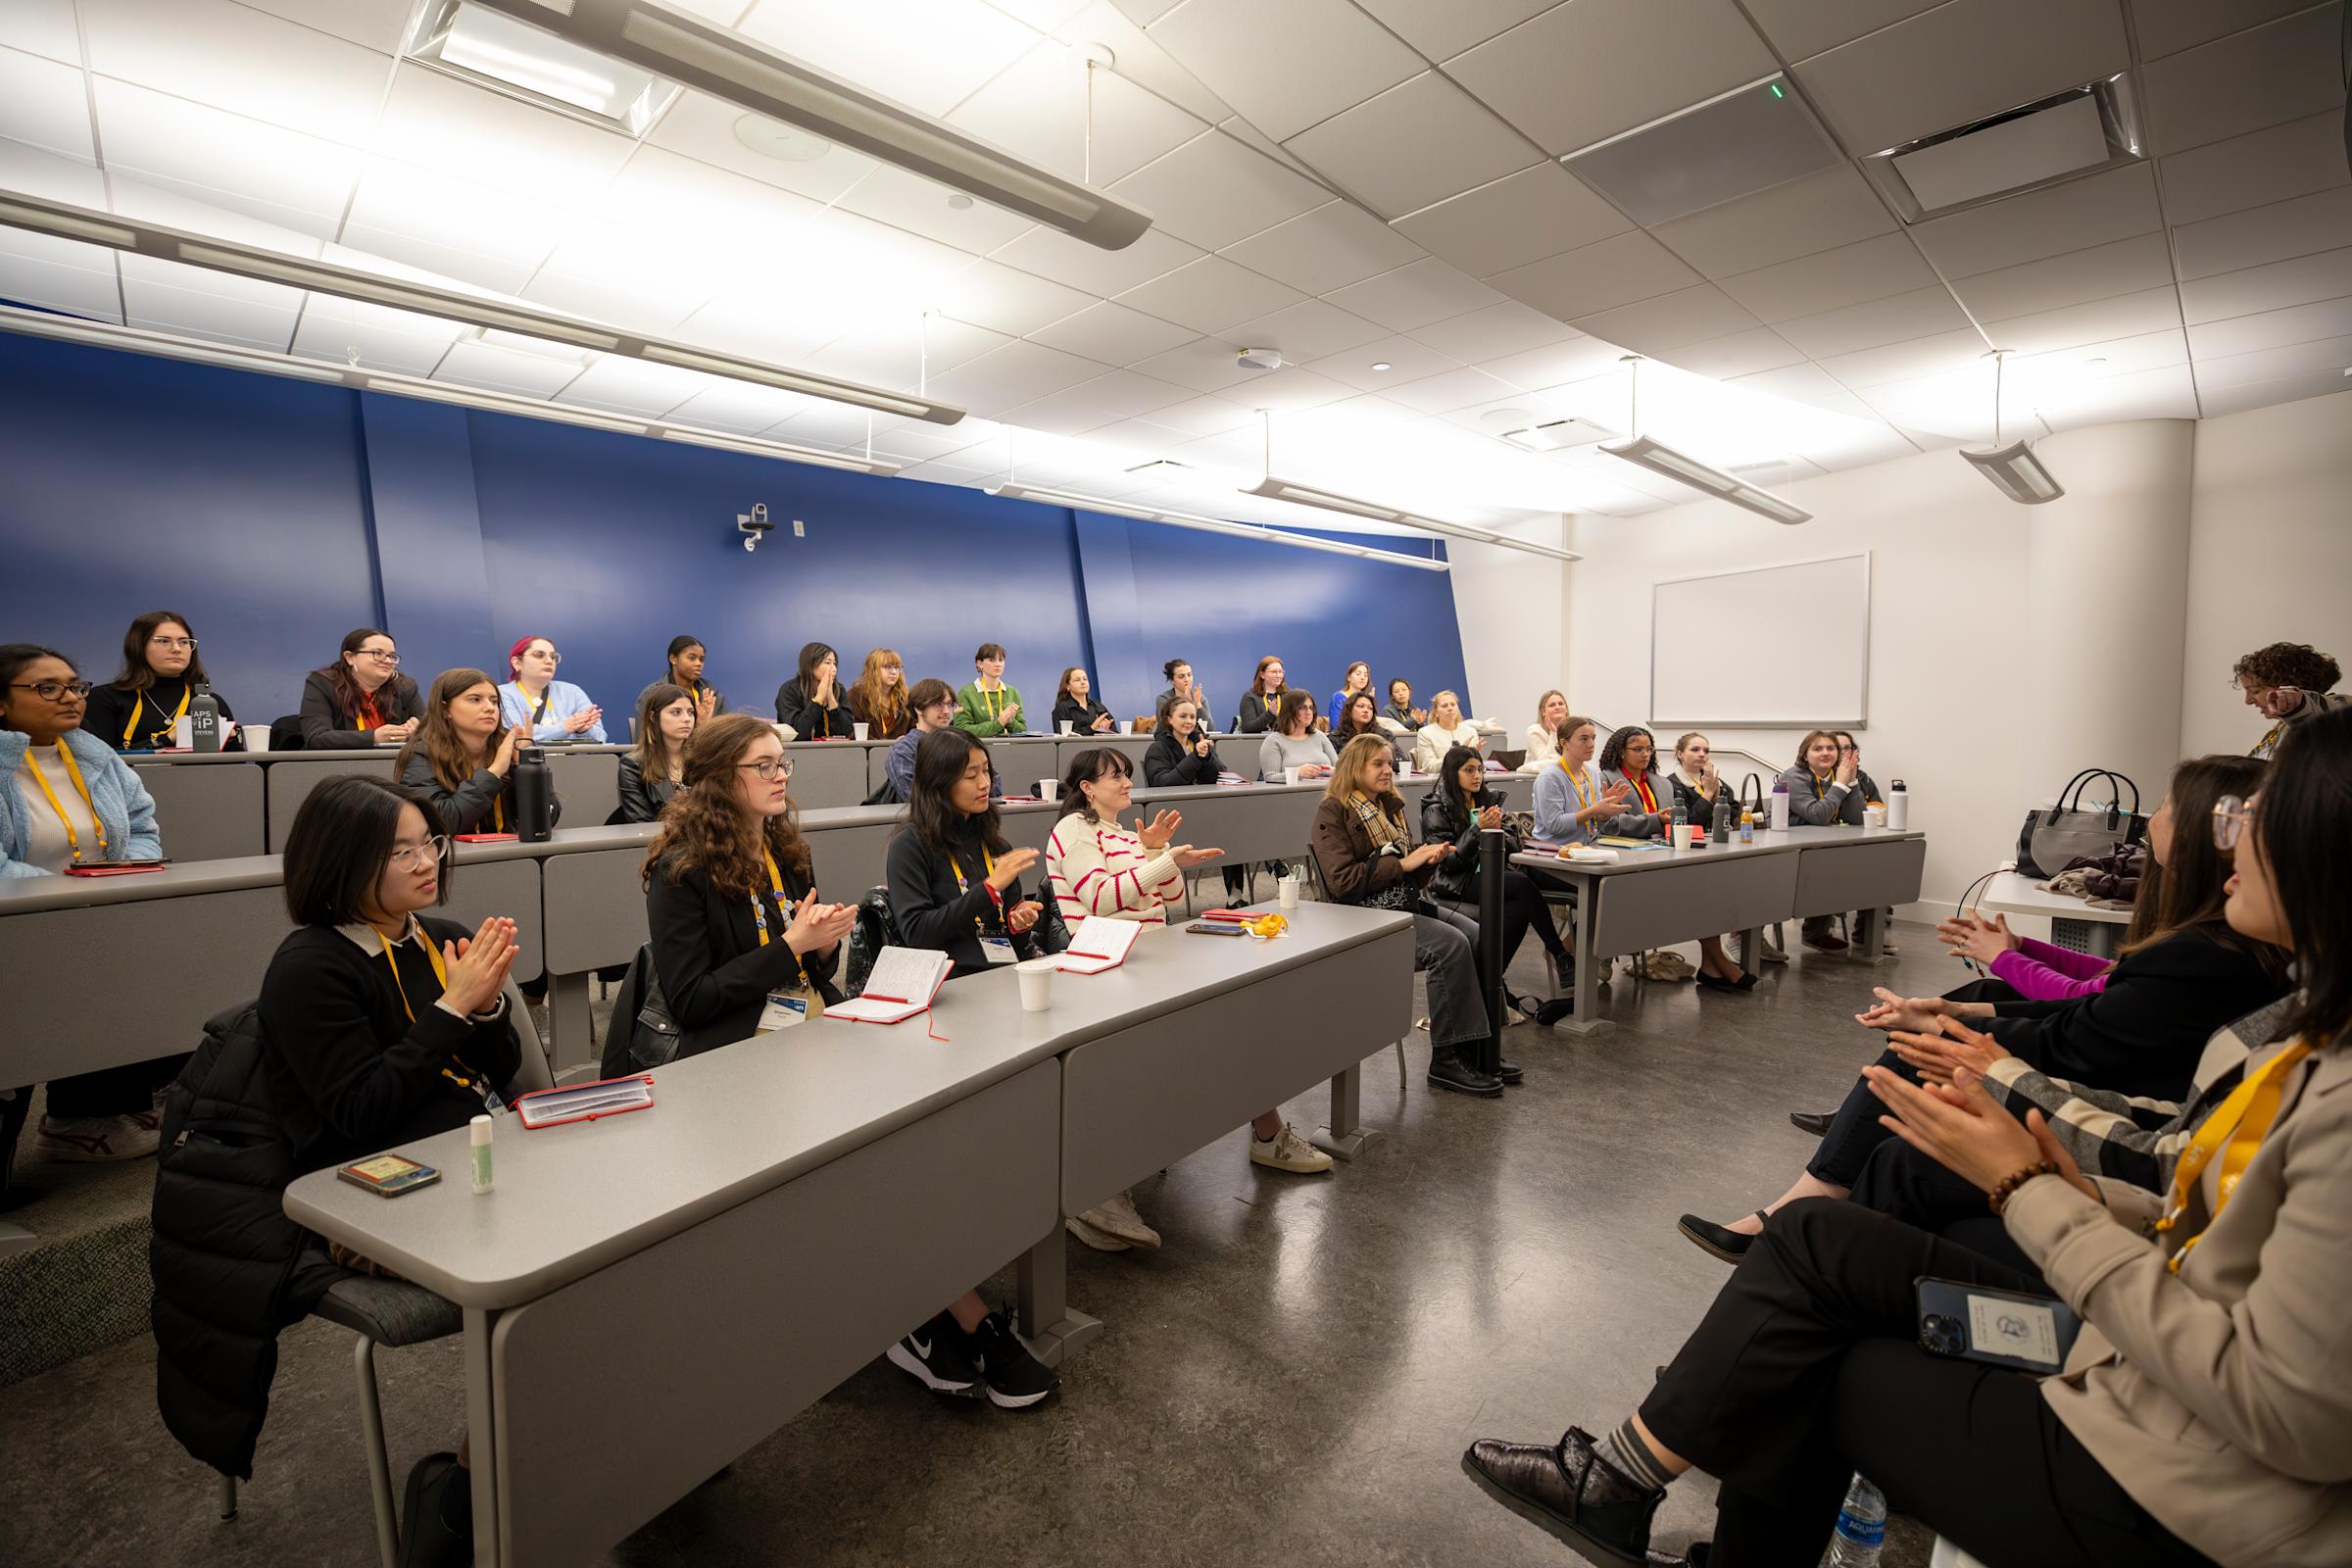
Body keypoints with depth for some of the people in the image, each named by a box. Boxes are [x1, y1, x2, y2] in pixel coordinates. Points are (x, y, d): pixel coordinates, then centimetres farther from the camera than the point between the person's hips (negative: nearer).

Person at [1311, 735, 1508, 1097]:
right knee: (1451, 944, -26)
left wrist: (1429, 858, -3)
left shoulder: (1390, 807, 18)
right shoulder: (1332, 812, -5)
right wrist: (1402, 863, -17)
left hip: (1406, 904, 8)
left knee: (1478, 937, -14)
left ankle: (1476, 1047, -5)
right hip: (1363, 916, -8)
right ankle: (1445, 1059, -17)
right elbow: (1342, 881, -17)